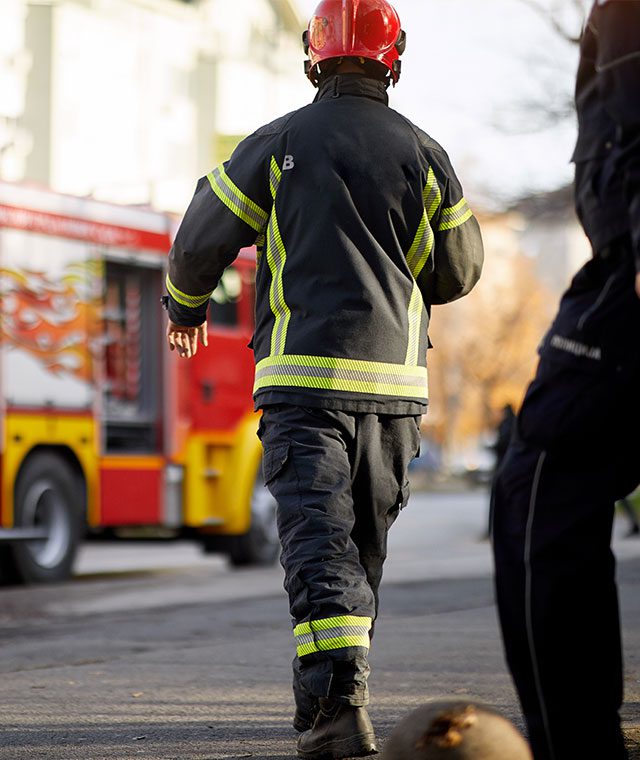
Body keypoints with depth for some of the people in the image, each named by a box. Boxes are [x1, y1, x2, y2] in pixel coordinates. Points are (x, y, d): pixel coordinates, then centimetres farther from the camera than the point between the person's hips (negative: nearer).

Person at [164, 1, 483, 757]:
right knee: (365, 541, 16)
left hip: (302, 375, -2)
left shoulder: (277, 144, 0)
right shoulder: (422, 154, 5)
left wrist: (185, 306, 27)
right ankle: (331, 692, 25)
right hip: (393, 379, 3)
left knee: (318, 537, -9)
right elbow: (456, 273, 12)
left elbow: (201, 241, 6)